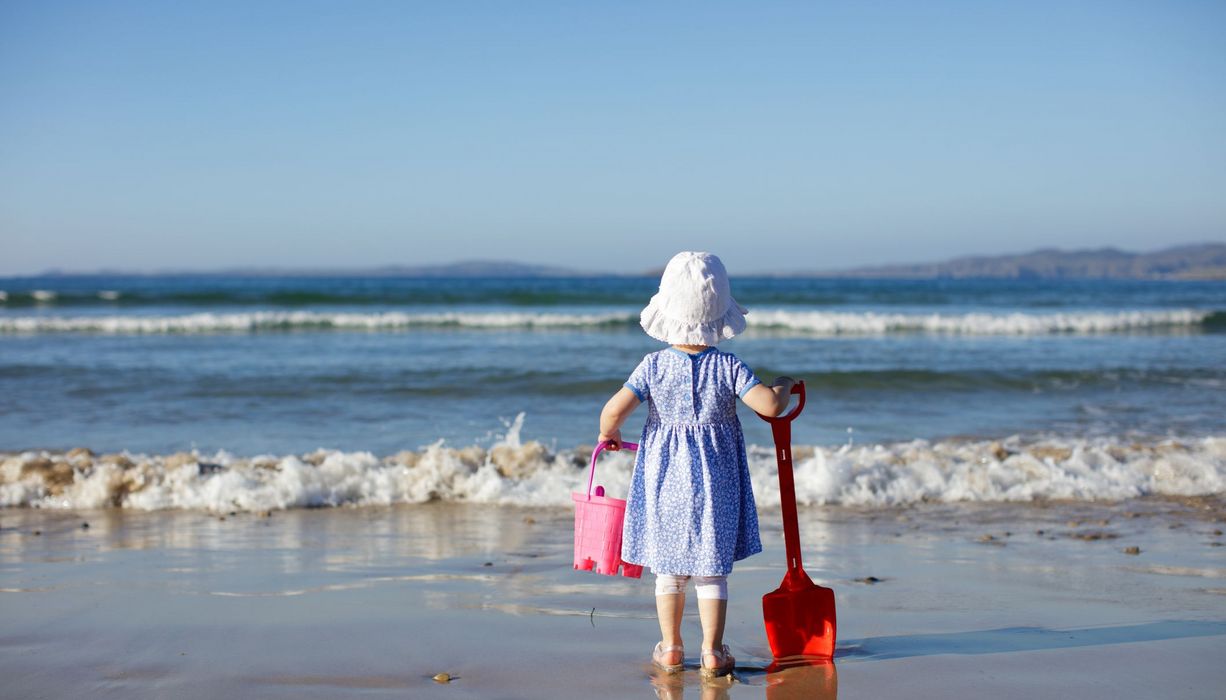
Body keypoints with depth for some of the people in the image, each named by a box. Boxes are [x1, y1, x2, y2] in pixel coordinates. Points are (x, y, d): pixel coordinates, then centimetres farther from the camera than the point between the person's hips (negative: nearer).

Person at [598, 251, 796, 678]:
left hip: (664, 477, 1)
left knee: (669, 569, 14)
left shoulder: (654, 366, -9)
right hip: (715, 480, -1)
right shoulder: (728, 367, -11)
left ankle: (670, 648, 21)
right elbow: (770, 406, -19)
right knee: (712, 570, 8)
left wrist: (609, 435, 6)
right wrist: (784, 385, 3)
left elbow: (613, 411, -15)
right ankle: (712, 652, 9)